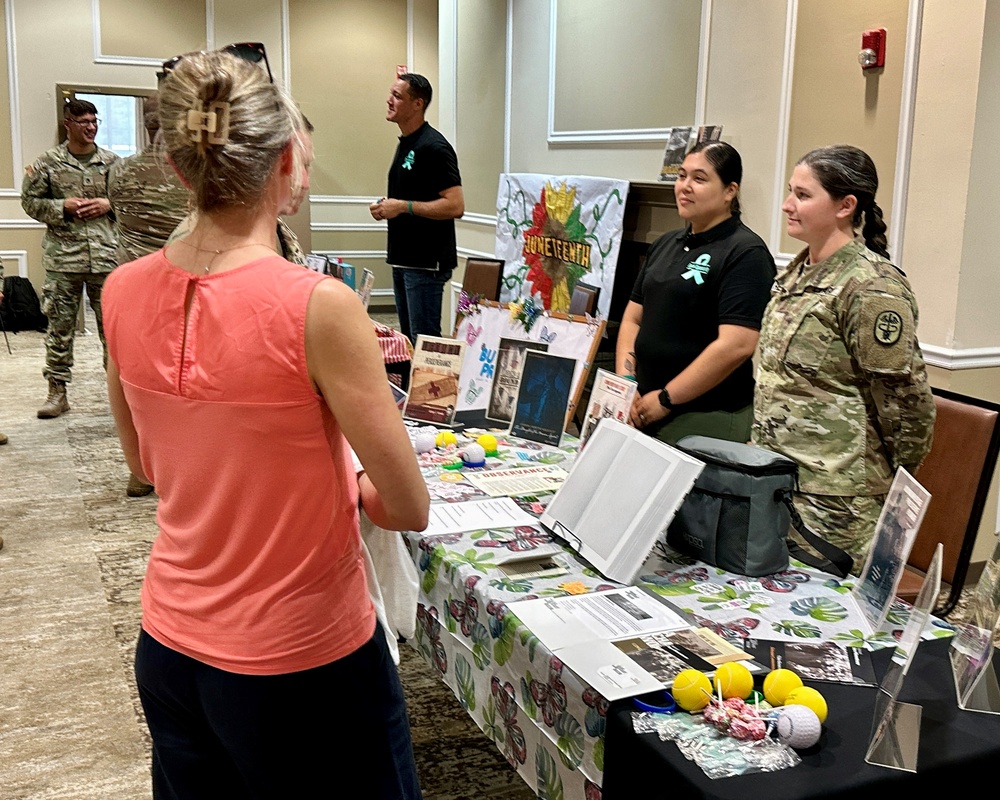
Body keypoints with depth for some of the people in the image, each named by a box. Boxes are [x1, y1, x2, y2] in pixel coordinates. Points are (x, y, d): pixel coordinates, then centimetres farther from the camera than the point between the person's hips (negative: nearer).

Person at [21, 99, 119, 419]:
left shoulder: (112, 162, 7)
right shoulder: (48, 162, 3)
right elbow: (30, 201, 5)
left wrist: (109, 204, -6)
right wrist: (63, 207, -9)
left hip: (107, 255, 1)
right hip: (63, 257, -1)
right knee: (60, 326, 4)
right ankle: (57, 392, 13)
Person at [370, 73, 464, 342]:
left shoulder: (433, 147, -15)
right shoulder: (405, 144, 15)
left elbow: (455, 205, -23)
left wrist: (402, 206, -20)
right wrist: (387, 207, 7)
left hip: (427, 262, -10)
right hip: (403, 258, 10)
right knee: (408, 339, 15)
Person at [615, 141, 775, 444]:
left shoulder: (745, 254, -10)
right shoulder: (666, 245, 15)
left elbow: (736, 345, -20)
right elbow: (632, 318, 15)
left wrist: (666, 399, -16)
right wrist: (625, 383, 0)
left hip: (707, 419, -7)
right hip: (645, 410, 7)